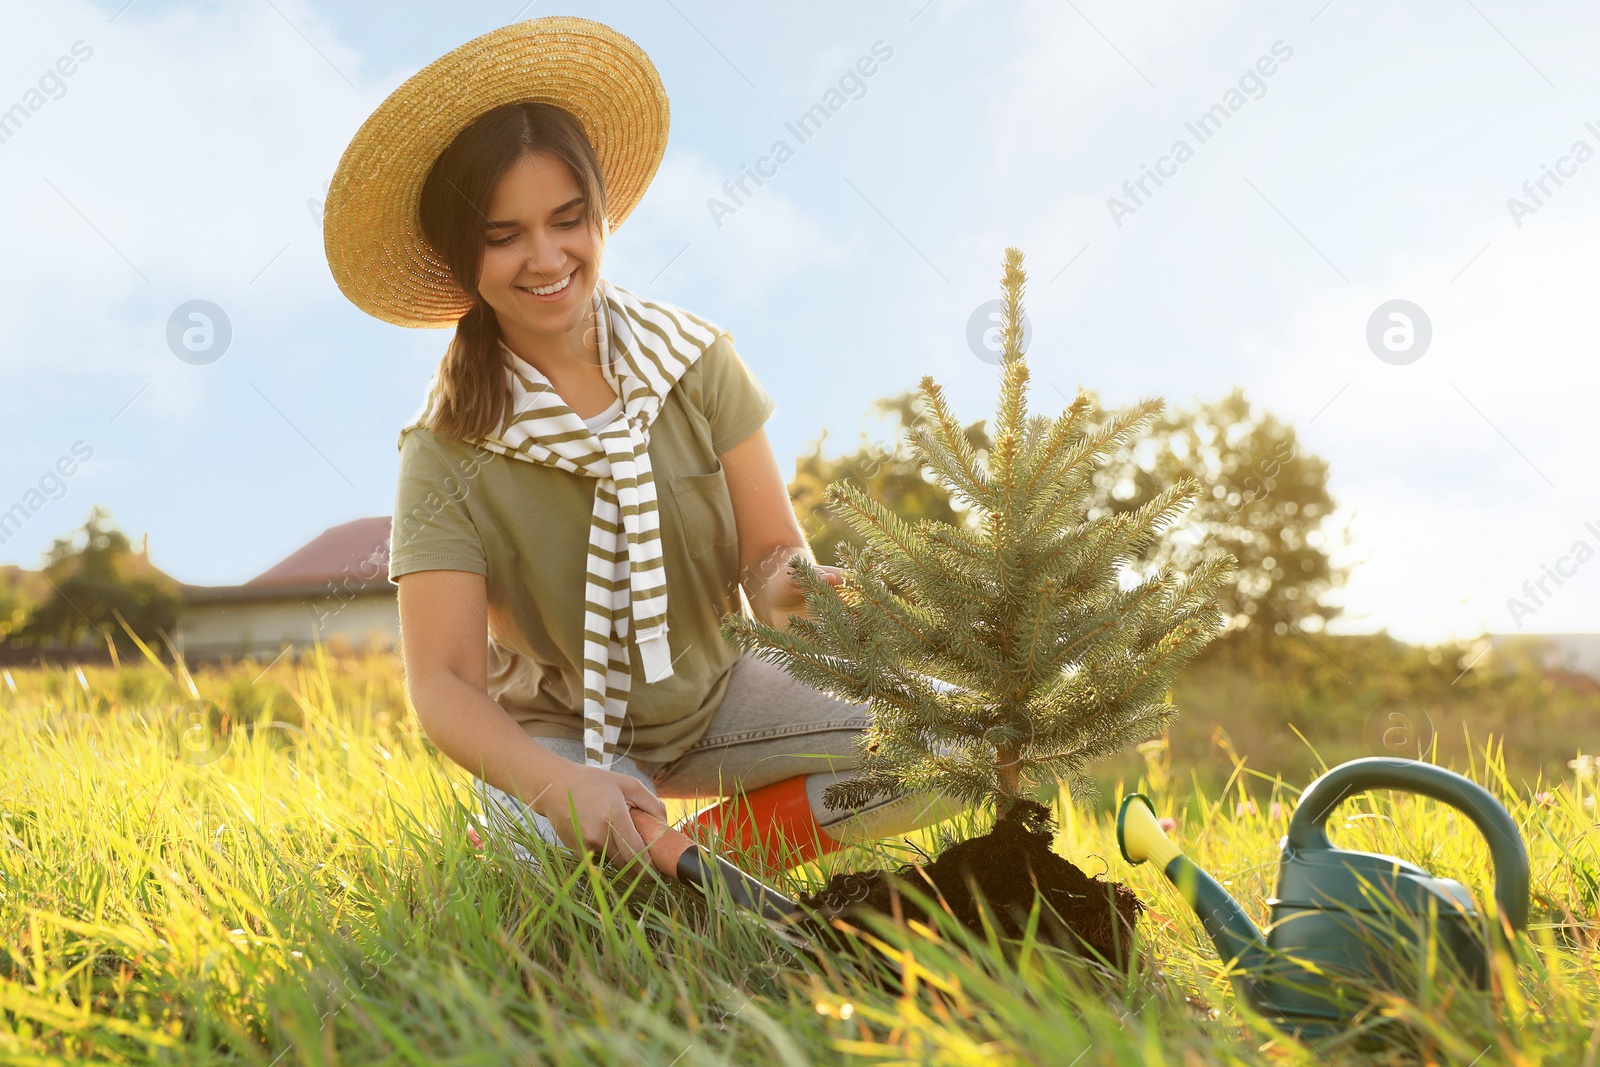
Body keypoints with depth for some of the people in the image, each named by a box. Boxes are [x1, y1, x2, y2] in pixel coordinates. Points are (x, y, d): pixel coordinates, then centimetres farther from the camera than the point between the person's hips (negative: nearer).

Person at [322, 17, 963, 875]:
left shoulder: (695, 360, -10)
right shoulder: (447, 453, -17)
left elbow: (770, 546, -8)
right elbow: (443, 682, -22)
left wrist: (787, 587, -35)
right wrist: (558, 783, -43)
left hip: (714, 699, 3)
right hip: (557, 733, -3)